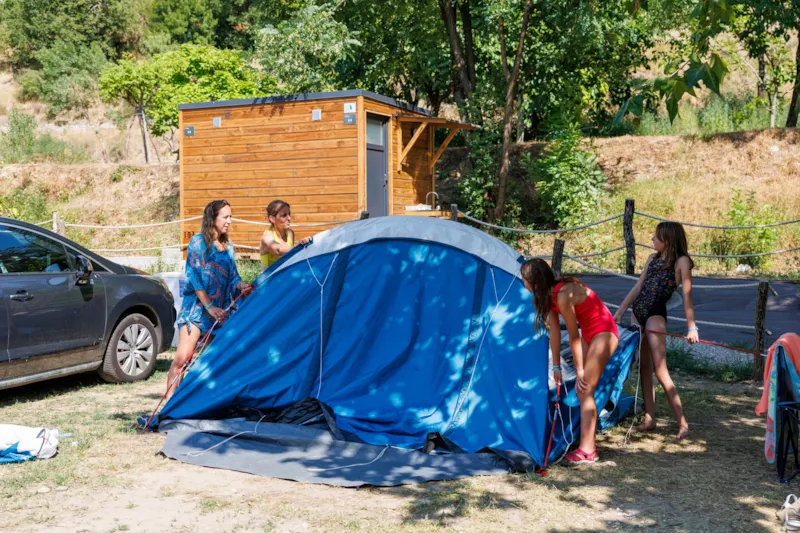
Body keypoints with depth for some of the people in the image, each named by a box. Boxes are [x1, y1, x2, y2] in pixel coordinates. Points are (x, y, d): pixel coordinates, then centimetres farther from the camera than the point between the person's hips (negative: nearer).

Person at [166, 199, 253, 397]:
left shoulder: (228, 246, 12)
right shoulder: (198, 242, -6)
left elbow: (232, 277, 15)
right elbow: (194, 279, -10)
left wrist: (241, 286, -8)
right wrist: (209, 307, -15)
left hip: (220, 311, 6)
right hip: (197, 307, -6)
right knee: (183, 357, -12)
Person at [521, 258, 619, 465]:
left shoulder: (563, 296, -28)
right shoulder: (550, 294, -1)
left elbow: (574, 336, -21)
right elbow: (554, 331, 3)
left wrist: (580, 371, -12)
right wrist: (556, 366, 6)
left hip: (603, 334, -9)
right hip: (590, 333, 9)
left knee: (585, 391, -10)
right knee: (581, 390, 11)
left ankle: (586, 450, -7)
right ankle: (588, 443, 20)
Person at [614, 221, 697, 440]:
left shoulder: (681, 261, -5)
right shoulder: (653, 259, 14)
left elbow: (686, 295, -11)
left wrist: (692, 327, -17)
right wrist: (620, 311, 13)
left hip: (655, 315, -7)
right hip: (638, 313, 7)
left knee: (660, 370, -10)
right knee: (644, 368, 8)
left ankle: (682, 423, -5)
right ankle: (649, 418, 13)